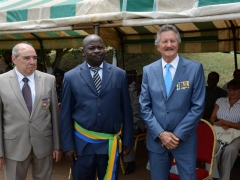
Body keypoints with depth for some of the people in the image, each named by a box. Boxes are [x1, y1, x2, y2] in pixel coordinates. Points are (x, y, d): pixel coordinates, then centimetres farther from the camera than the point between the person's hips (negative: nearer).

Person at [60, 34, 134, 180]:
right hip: (82, 144, 0)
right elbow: (66, 114, 0)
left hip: (110, 143, 1)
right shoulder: (71, 77, -2)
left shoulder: (120, 75, -1)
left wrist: (128, 140, 3)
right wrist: (68, 145, -2)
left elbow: (126, 110, 3)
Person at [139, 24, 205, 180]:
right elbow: (144, 106, 1)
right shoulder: (148, 70, 1)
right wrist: (160, 133, -9)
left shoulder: (195, 68, -5)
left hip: (185, 140, -2)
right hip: (156, 139, 2)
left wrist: (178, 135, -11)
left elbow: (198, 106, -7)